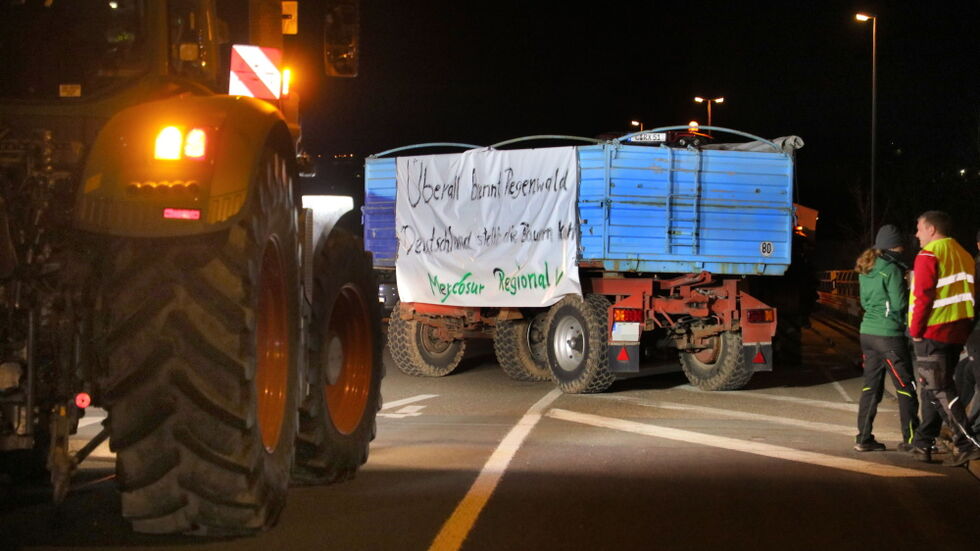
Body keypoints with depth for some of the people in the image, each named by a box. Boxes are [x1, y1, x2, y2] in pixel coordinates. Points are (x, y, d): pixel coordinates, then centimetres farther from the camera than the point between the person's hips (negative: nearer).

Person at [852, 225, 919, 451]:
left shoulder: (865, 270, 11)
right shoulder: (892, 269, -13)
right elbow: (899, 304, -13)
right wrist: (910, 291, 4)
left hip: (868, 332, 7)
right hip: (889, 335, -7)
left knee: (871, 386, 10)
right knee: (905, 386, 2)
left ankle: (863, 438, 8)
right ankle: (910, 438, 5)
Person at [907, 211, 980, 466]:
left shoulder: (929, 255, -9)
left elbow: (923, 296, -17)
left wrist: (915, 331, -10)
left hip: (932, 333, -8)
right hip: (957, 332, 8)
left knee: (938, 389, -7)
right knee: (934, 387, 15)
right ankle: (923, 442, 18)